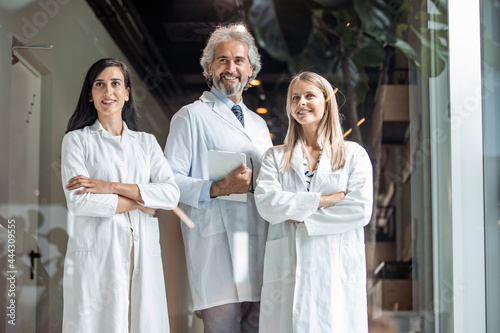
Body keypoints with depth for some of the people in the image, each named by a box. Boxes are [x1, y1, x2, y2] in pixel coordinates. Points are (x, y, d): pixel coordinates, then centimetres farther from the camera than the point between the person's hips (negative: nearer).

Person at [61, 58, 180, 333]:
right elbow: (79, 201, -8)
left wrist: (112, 187, -10)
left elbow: (171, 193, -1)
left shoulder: (147, 142, 15)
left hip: (142, 257, 3)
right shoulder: (77, 140, 6)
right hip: (96, 256, -3)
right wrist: (140, 202, -3)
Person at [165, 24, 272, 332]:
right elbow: (168, 181, -6)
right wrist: (218, 189, -18)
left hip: (262, 249, 6)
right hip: (217, 247, -6)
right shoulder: (191, 117, 3)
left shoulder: (259, 124, 24)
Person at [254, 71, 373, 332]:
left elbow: (361, 210, -5)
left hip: (337, 270, -1)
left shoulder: (354, 155, 10)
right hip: (288, 269, 1)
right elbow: (266, 204, -3)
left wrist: (301, 216, -5)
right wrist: (323, 200, -8)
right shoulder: (275, 157, 15)